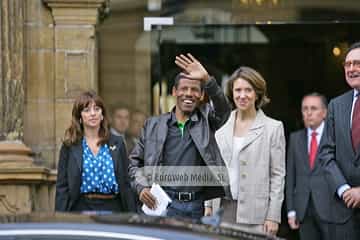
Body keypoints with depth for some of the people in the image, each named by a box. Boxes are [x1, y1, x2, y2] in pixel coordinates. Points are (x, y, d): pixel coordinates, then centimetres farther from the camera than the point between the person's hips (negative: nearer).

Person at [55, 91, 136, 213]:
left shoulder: (117, 143, 10)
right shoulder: (70, 146, 6)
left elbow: (125, 184, 10)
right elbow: (62, 187, 4)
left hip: (112, 208, 1)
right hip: (81, 209, -1)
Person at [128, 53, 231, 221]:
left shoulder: (206, 120, 8)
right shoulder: (154, 125, 10)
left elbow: (223, 109, -14)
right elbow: (135, 162, 14)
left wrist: (207, 79, -30)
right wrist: (141, 186, -6)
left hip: (196, 208, 0)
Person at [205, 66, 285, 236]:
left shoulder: (273, 128, 1)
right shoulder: (221, 127, 12)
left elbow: (278, 175, -2)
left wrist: (273, 216, -8)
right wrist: (208, 206, 9)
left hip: (254, 213, -3)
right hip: (223, 209, 3)